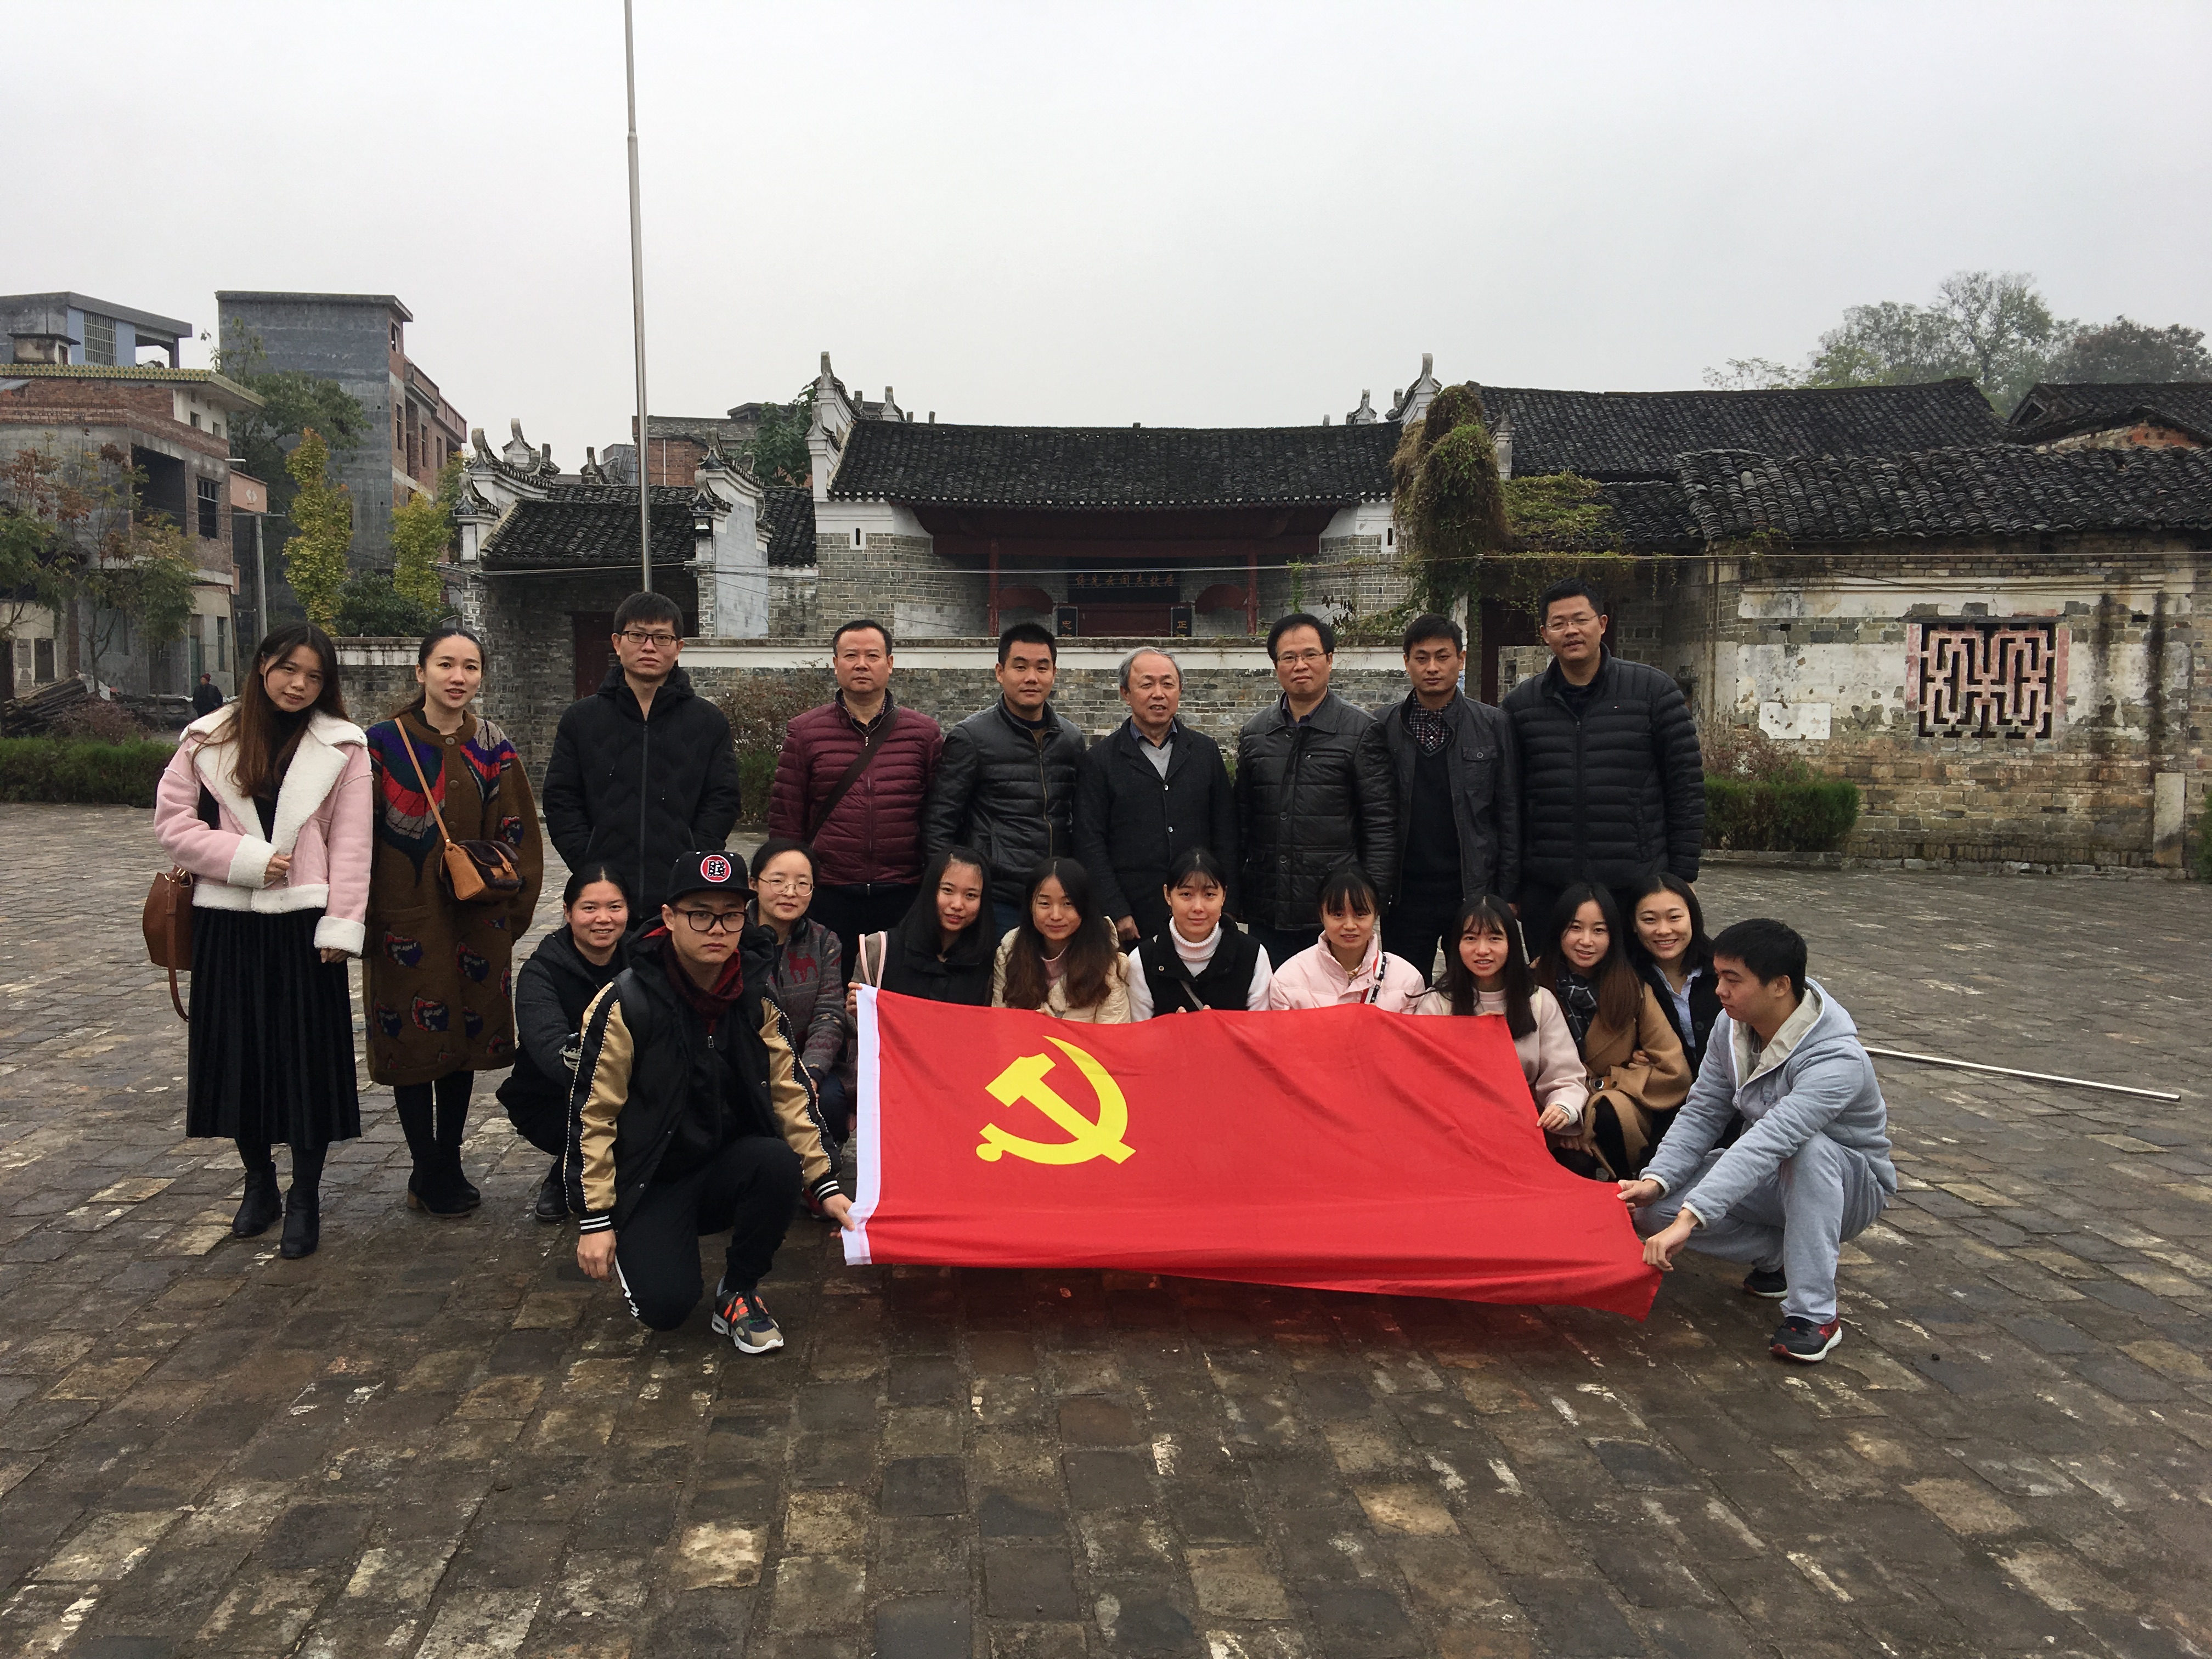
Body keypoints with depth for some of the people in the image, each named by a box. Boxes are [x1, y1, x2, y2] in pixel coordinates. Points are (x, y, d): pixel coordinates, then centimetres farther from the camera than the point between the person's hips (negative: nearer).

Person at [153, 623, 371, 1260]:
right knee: (237, 1054, 10)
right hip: (227, 921, 2)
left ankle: (305, 1197, 15)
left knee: (308, 1057, 2)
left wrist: (341, 925, -11)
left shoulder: (342, 747, 0)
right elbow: (172, 821, 2)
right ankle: (259, 1184, 28)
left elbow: (350, 843, -4)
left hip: (302, 922, -2)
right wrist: (246, 859, -11)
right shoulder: (209, 740, 5)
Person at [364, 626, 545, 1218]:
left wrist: (508, 911, 2)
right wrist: (363, 918, -7)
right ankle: (429, 1170, 18)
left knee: (464, 1038, 11)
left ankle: (447, 1164, 26)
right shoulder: (383, 743, -5)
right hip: (405, 922, -3)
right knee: (411, 1039, 4)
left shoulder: (494, 750, 3)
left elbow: (517, 836, 7)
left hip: (475, 922, 3)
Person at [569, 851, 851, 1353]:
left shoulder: (757, 997, -3)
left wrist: (824, 1186, -3)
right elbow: (593, 1113, -12)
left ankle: (738, 1291, -5)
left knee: (779, 1162, -30)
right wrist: (595, 1220, -11)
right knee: (666, 1304, -23)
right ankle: (637, 1242, 14)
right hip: (650, 1181, -3)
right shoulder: (627, 1004, -16)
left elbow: (789, 1091, 2)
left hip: (727, 1169, 3)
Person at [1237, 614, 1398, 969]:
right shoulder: (1253, 734, 10)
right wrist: (1232, 895, 9)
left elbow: (1381, 824, -2)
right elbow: (1241, 819, 14)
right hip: (1267, 912, 3)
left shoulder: (1360, 733, -1)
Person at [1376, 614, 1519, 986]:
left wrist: (1508, 894, -2)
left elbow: (1510, 815, 3)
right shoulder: (1383, 728, 4)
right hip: (1405, 896, 1)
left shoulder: (1493, 726, 3)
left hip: (1474, 894, 0)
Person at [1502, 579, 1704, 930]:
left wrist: (1683, 876, -1)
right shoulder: (1519, 704, 8)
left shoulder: (1654, 691, 3)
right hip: (1546, 894, 1)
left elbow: (1686, 785, 4)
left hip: (1636, 888, -1)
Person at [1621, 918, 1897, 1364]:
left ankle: (1814, 1314, -29)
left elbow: (1768, 1144, -44)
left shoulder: (1837, 1060, -34)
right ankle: (1785, 1253, 3)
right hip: (1772, 1180, 6)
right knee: (1653, 1211, -17)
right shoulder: (1731, 1026, -11)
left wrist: (1689, 1218, -53)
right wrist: (1657, 1179, -23)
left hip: (1850, 1187, -6)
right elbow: (1703, 1113, -6)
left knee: (1809, 1148, -41)